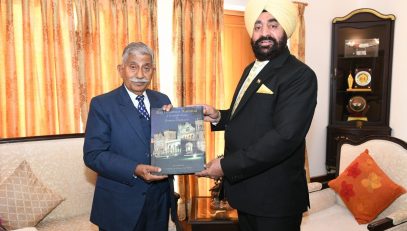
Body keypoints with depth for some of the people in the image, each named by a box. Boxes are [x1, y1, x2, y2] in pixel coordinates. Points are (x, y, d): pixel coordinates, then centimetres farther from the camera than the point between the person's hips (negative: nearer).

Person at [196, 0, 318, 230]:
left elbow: (284, 136, -27)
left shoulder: (300, 75, -17)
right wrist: (218, 117, 0)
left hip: (275, 197, -8)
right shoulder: (252, 70, 10)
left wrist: (226, 165, -25)